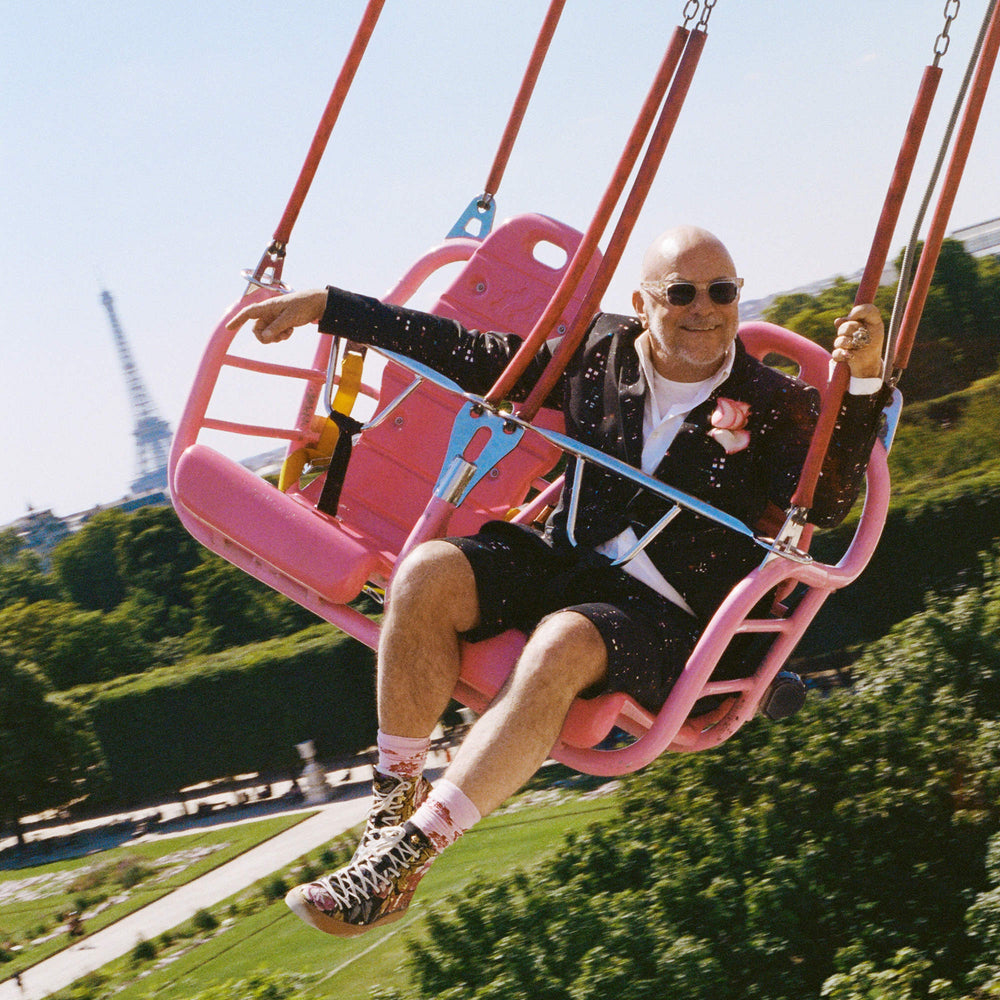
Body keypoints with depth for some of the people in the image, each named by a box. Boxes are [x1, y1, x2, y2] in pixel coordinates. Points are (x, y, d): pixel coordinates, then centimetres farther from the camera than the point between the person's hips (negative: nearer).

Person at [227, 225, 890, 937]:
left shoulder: (774, 405, -2)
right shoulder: (602, 351, 8)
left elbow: (828, 503, -20)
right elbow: (466, 353, 14)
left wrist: (861, 384, -34)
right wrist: (329, 309, 13)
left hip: (661, 617, -5)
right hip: (563, 561, 5)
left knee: (563, 644, -37)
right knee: (428, 574, -24)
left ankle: (404, 855, -37)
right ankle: (395, 801, -18)